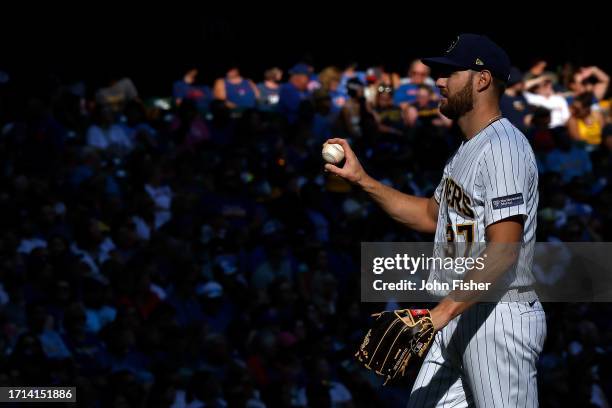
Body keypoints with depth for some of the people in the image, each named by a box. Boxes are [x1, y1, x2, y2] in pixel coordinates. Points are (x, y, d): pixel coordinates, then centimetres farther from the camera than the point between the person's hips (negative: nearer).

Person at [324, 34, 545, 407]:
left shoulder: (503, 149, -16)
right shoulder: (469, 149, 17)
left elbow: (503, 253, -24)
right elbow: (432, 215, 29)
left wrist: (442, 312, -29)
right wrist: (361, 179, 20)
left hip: (500, 317, -11)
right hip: (459, 317, 11)